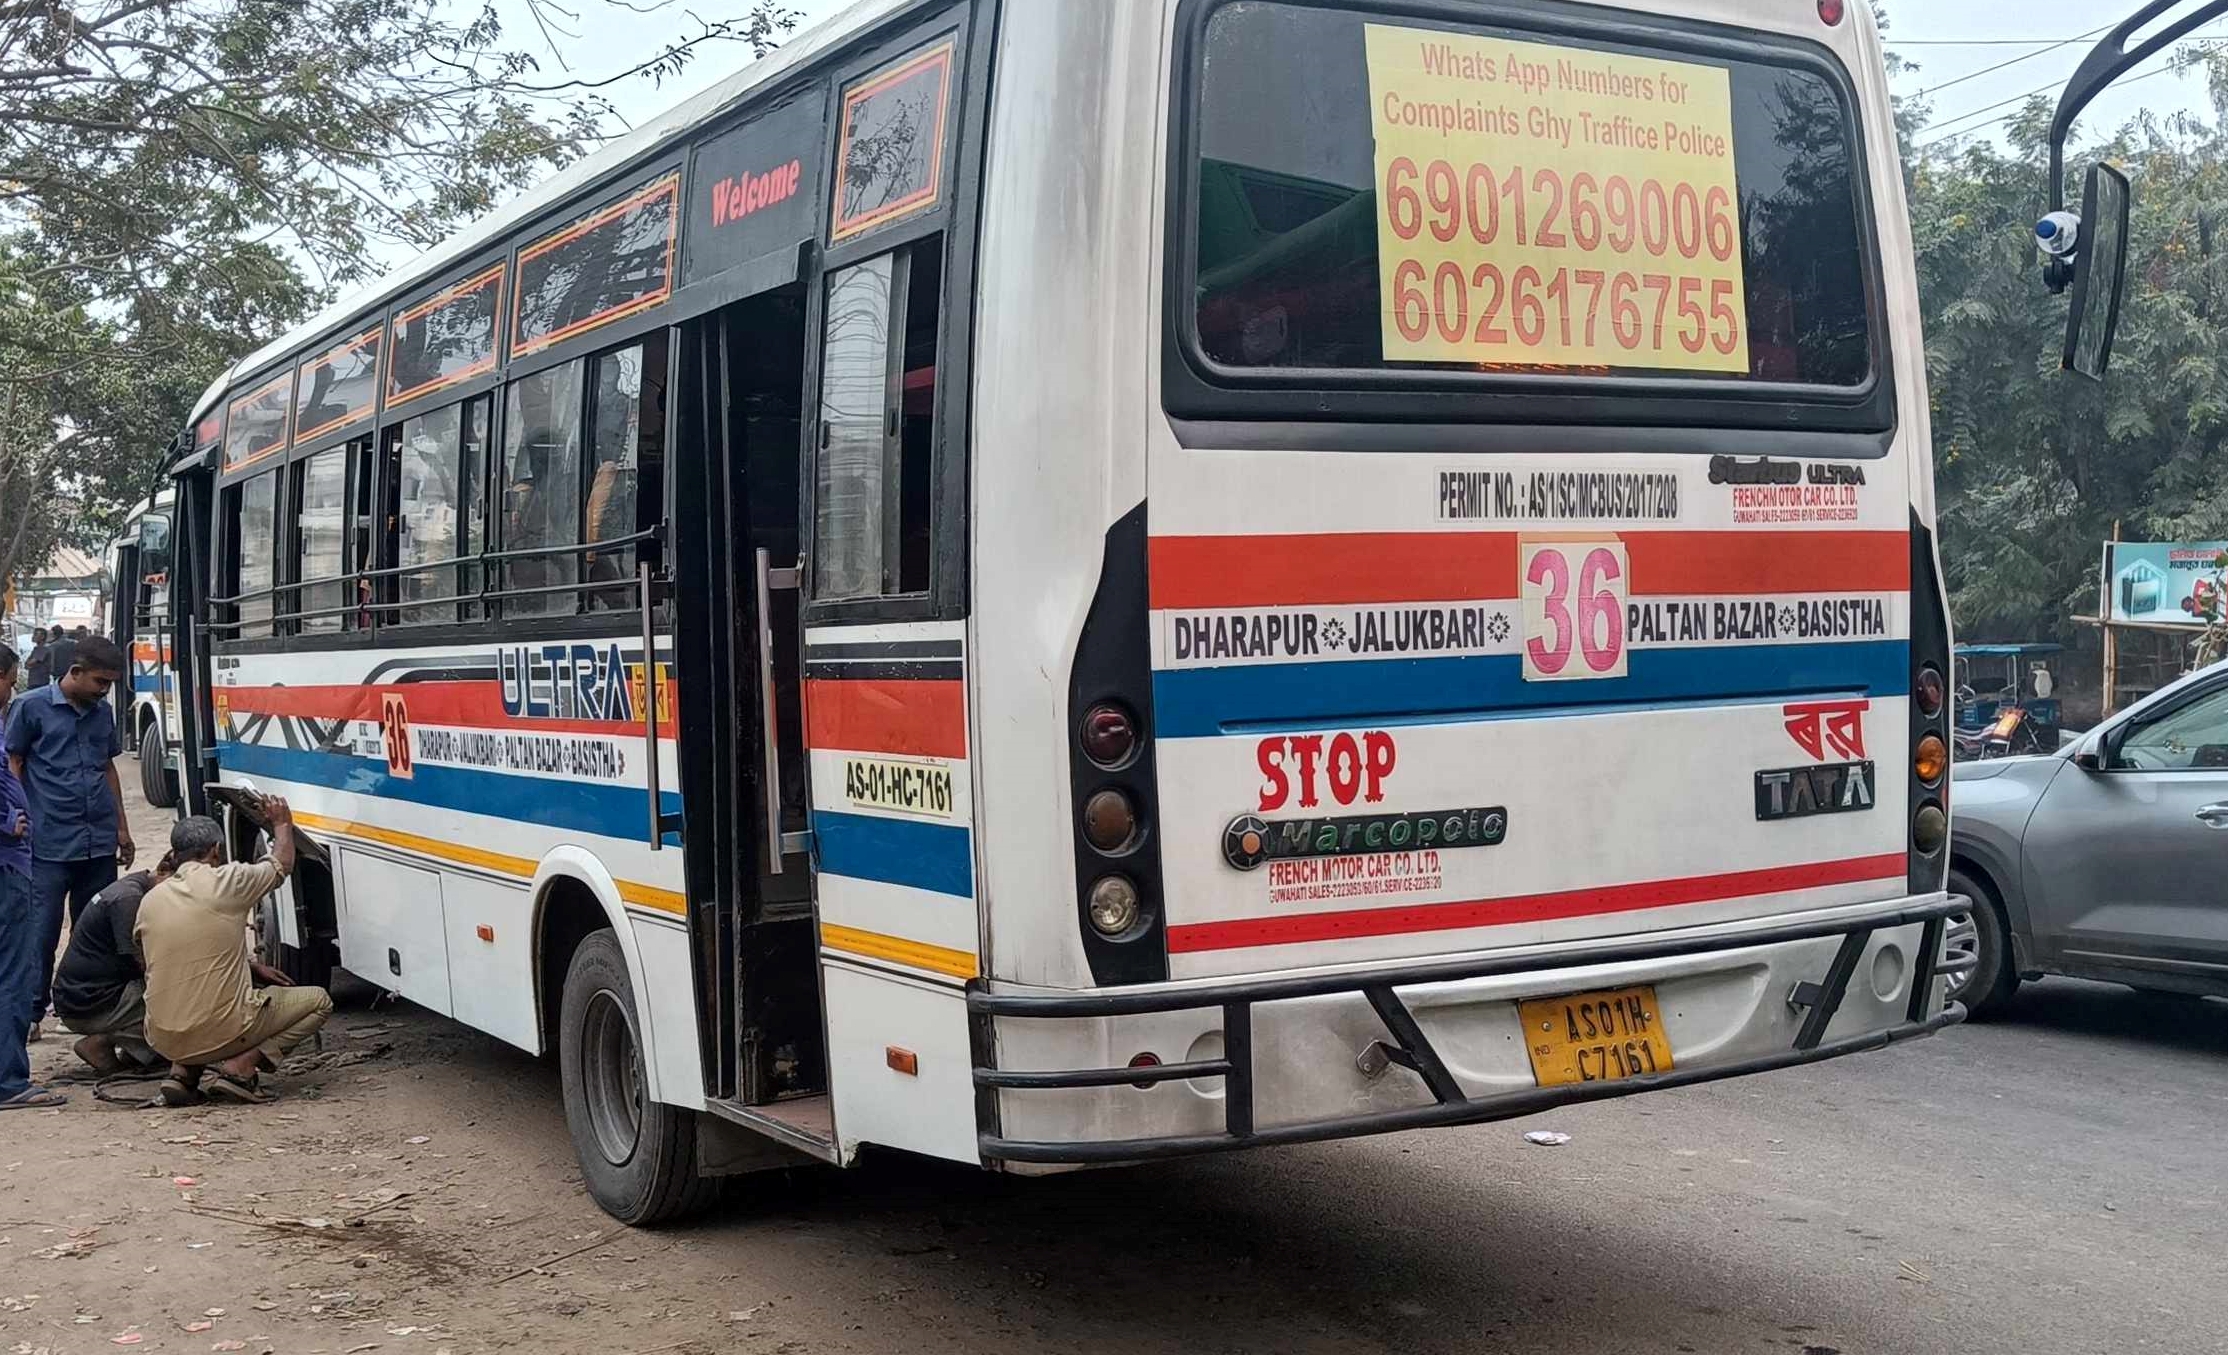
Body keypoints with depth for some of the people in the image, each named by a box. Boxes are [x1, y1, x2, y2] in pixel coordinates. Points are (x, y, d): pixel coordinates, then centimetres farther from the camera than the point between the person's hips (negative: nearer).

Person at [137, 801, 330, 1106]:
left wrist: (253, 967, 25)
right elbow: (282, 865, 10)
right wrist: (282, 825, 30)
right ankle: (239, 1067, -5)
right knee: (318, 1001, 12)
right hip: (221, 1032, -6)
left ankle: (183, 1071, 13)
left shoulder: (150, 900, 8)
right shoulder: (226, 882, -9)